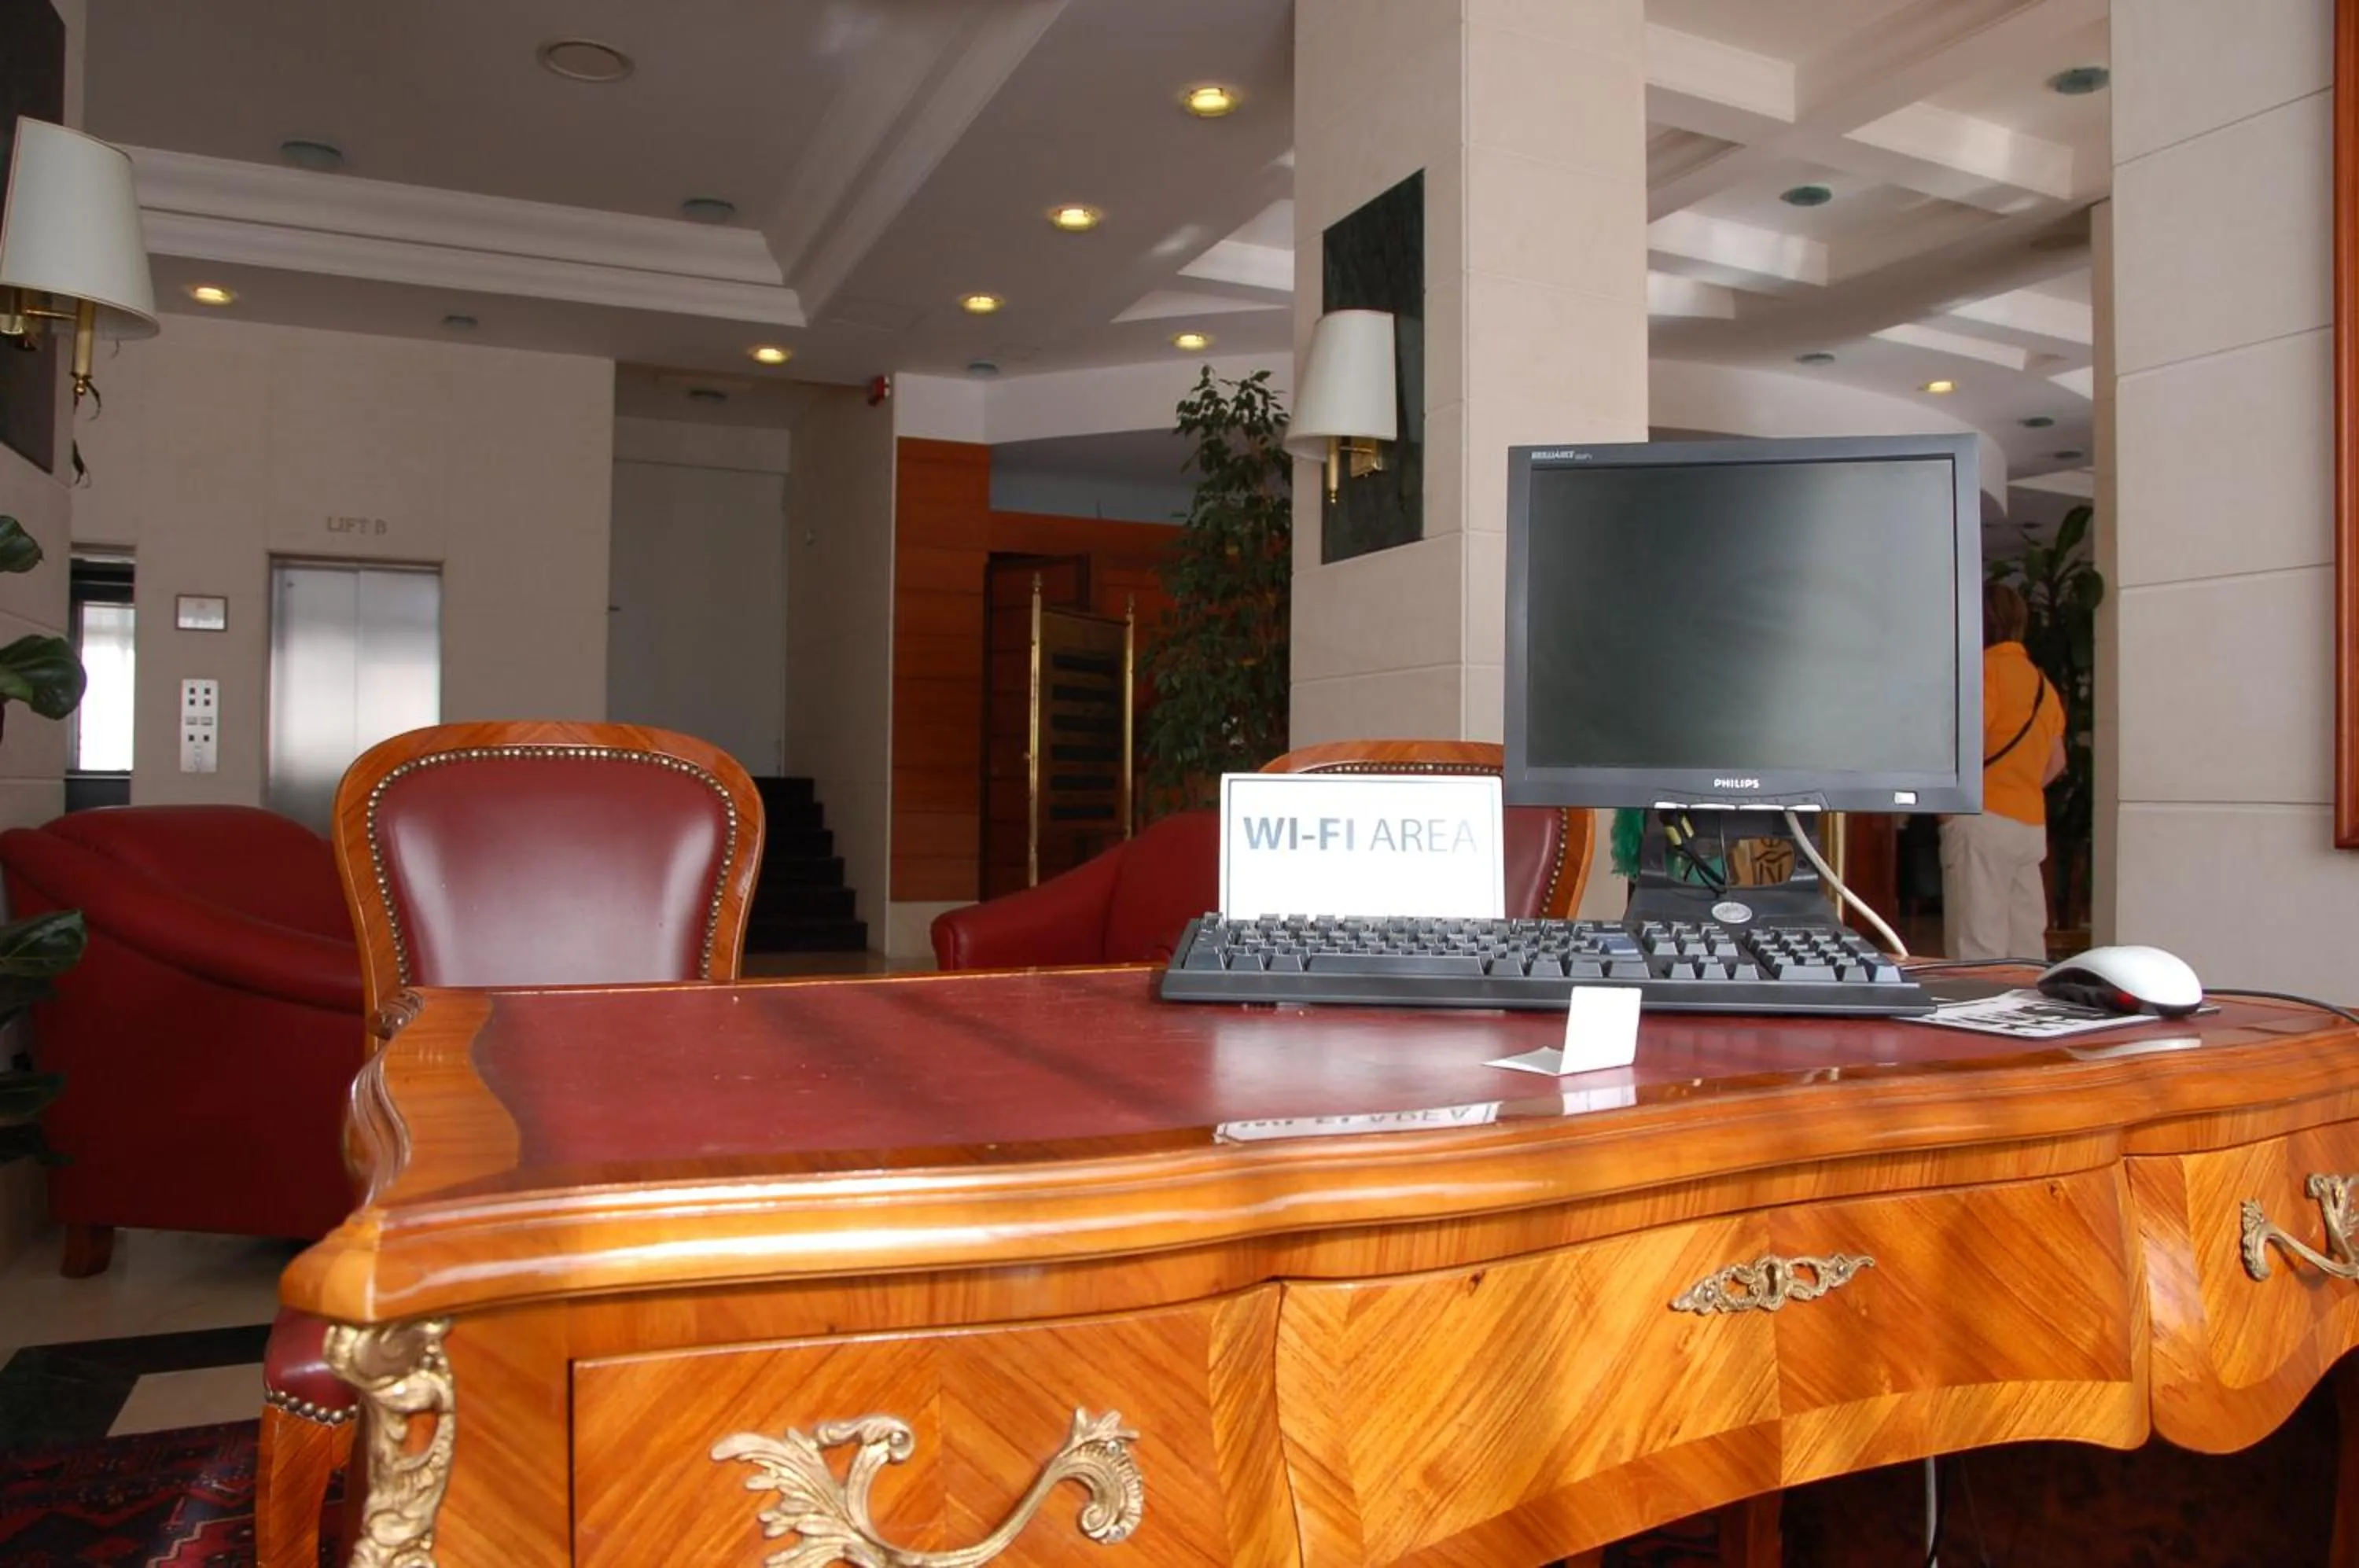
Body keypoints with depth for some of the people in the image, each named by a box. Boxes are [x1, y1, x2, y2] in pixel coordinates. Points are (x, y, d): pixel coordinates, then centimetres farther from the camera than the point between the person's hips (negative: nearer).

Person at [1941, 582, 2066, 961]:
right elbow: (2056, 762, 22)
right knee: (2026, 950, 10)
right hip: (2031, 823, 9)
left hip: (1983, 819, -9)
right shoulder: (2042, 682, 18)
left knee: (1978, 950, -11)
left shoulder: (1988, 667, -6)